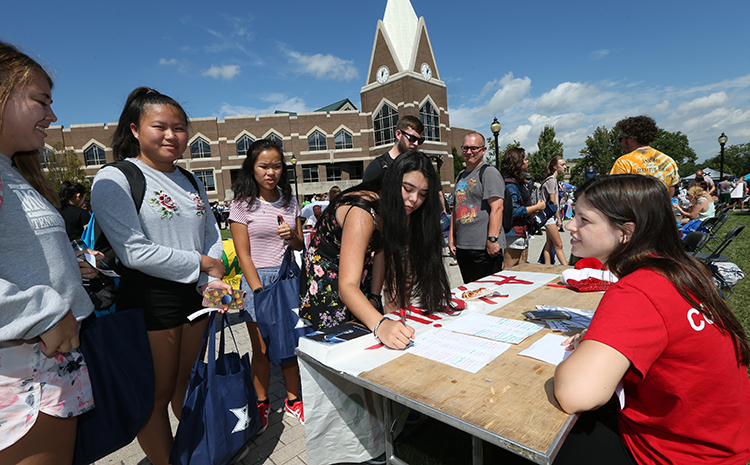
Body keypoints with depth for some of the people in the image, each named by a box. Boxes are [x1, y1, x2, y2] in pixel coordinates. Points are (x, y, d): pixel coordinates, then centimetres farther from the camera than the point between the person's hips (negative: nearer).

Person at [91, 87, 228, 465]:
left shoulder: (191, 181, 12)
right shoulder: (114, 179, -9)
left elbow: (212, 235, 12)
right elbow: (135, 252, -18)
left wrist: (211, 281, -4)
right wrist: (201, 263, -12)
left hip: (196, 295, 6)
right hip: (149, 301, -6)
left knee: (188, 384, 21)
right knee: (157, 395, 10)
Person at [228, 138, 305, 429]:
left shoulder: (290, 202, 8)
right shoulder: (242, 205, -4)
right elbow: (243, 254, -7)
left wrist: (292, 237, -11)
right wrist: (260, 292, -13)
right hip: (258, 278, -3)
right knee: (262, 350, 7)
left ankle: (292, 400, 28)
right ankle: (261, 402, 30)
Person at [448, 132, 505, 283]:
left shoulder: (489, 173, -7)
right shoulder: (460, 177, 18)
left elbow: (497, 208, -17)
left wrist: (492, 239, -23)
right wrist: (451, 236, 15)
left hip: (484, 248, -8)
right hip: (462, 247, 8)